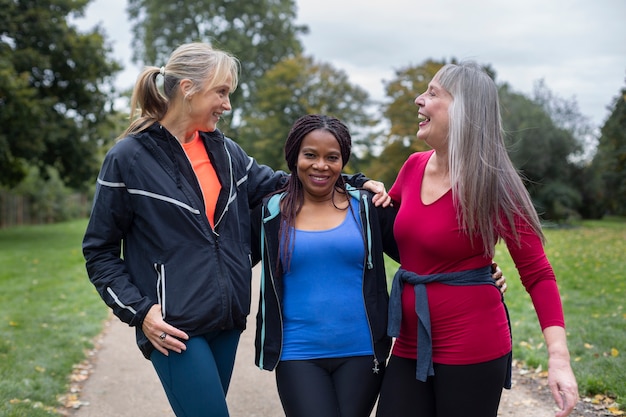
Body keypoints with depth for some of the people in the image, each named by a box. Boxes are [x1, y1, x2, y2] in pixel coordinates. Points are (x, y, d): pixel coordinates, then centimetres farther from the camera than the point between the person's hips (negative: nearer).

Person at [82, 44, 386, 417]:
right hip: (174, 327, -5)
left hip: (227, 320, 6)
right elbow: (99, 252, -1)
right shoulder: (128, 158, -6)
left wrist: (355, 184, 6)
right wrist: (138, 310, -12)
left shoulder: (224, 151, 8)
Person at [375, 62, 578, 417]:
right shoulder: (413, 167, 4)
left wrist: (559, 357, -23)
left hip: (472, 350, -5)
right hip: (411, 347, 5)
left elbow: (538, 275, -12)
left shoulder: (492, 184, -12)